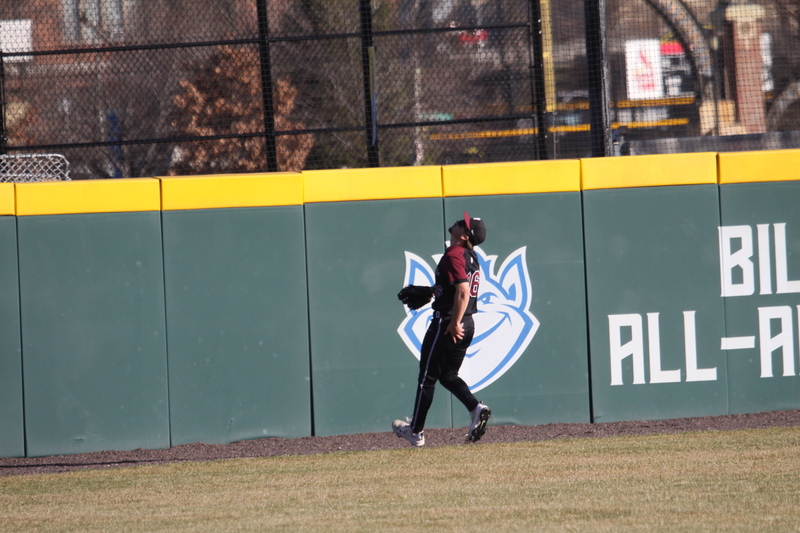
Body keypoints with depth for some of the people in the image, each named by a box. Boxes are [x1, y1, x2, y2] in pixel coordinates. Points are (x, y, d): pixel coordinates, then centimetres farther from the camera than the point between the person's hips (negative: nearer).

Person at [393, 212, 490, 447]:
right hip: (467, 324, 9)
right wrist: (429, 292, 24)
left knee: (427, 376, 2)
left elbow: (463, 290, -27)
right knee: (448, 375, 17)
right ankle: (476, 408, -4)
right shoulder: (471, 257, 13)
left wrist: (454, 324, -25)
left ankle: (416, 431, 9)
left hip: (447, 324, -9)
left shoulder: (454, 256, -17)